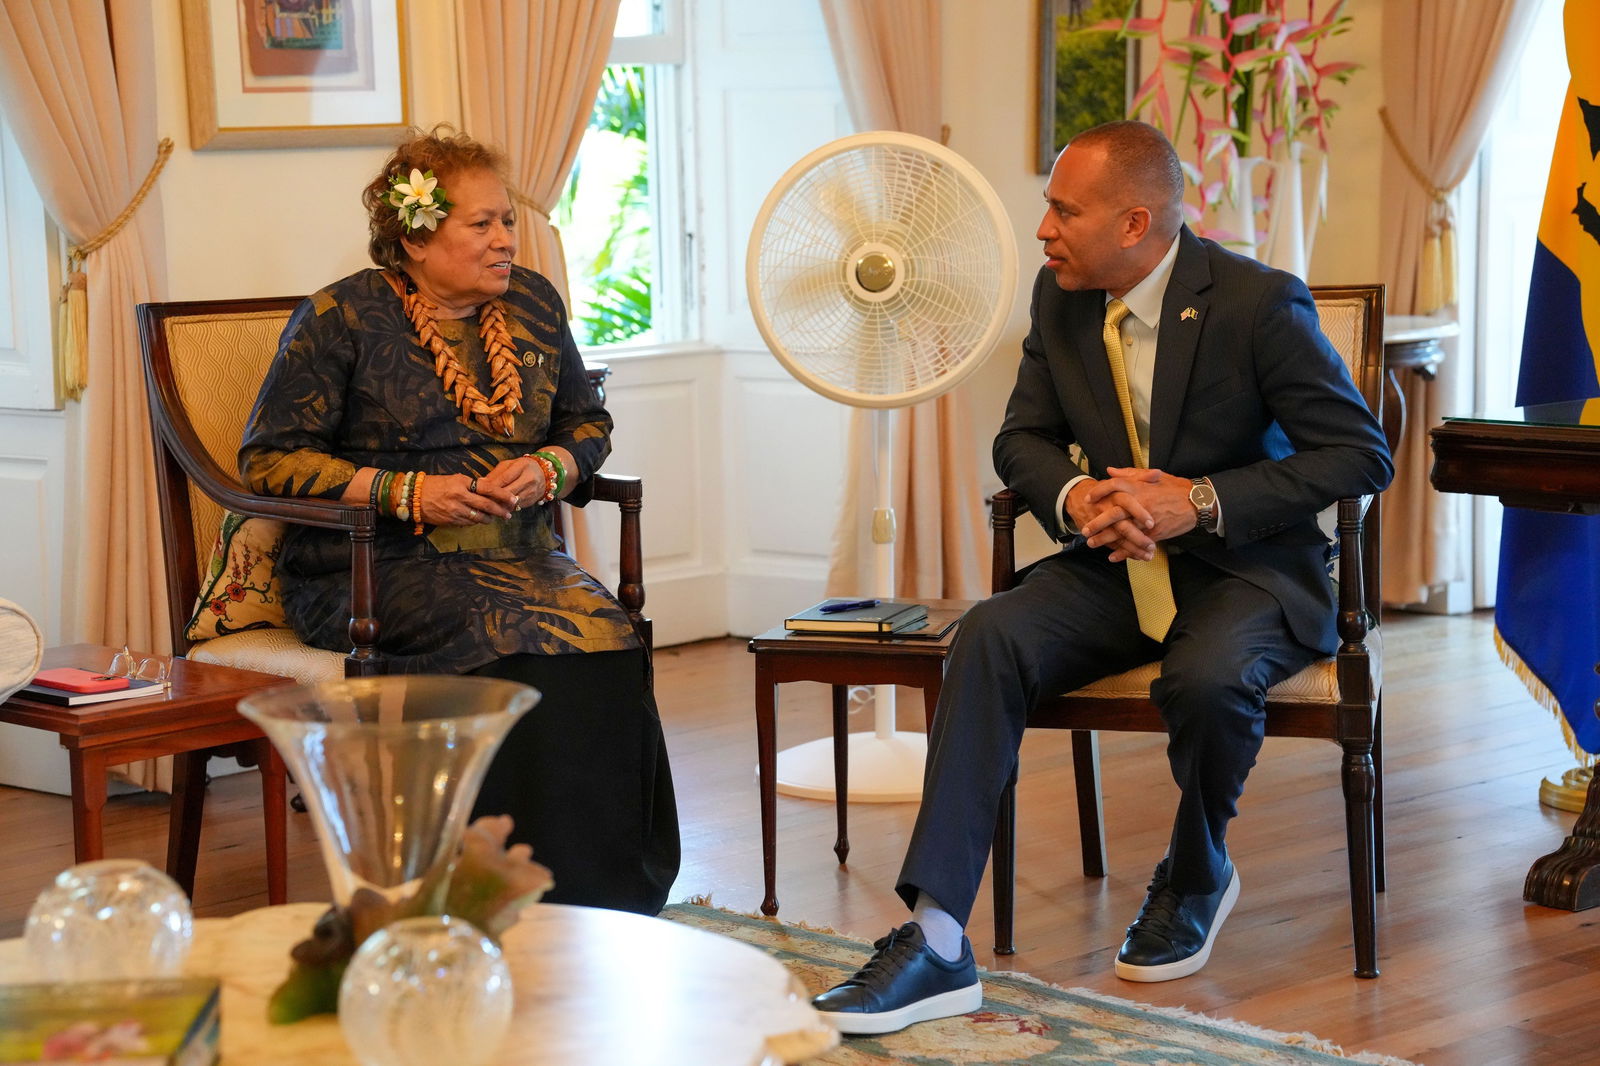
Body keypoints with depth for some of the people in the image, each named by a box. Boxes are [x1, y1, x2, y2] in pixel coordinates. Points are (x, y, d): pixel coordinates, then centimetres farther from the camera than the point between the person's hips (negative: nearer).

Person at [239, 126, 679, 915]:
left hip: (519, 552, 5)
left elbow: (588, 424, 24)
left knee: (607, 635, -28)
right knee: (532, 644, -33)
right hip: (372, 567, -4)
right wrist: (405, 493, -13)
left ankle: (618, 903, -23)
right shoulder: (343, 319, -1)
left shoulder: (533, 304, 14)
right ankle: (539, 902, -26)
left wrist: (547, 469, -1)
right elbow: (268, 459, -2)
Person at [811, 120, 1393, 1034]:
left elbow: (1363, 454, -14)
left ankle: (1197, 879, -1)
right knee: (990, 638, -24)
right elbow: (1023, 437, 12)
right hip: (1116, 565, 5)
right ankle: (936, 941, -31)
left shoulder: (1260, 304, -15)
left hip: (1247, 569, -5)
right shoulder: (1061, 299, 3)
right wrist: (1074, 495, -13)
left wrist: (1203, 501, -23)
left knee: (1207, 678, -37)